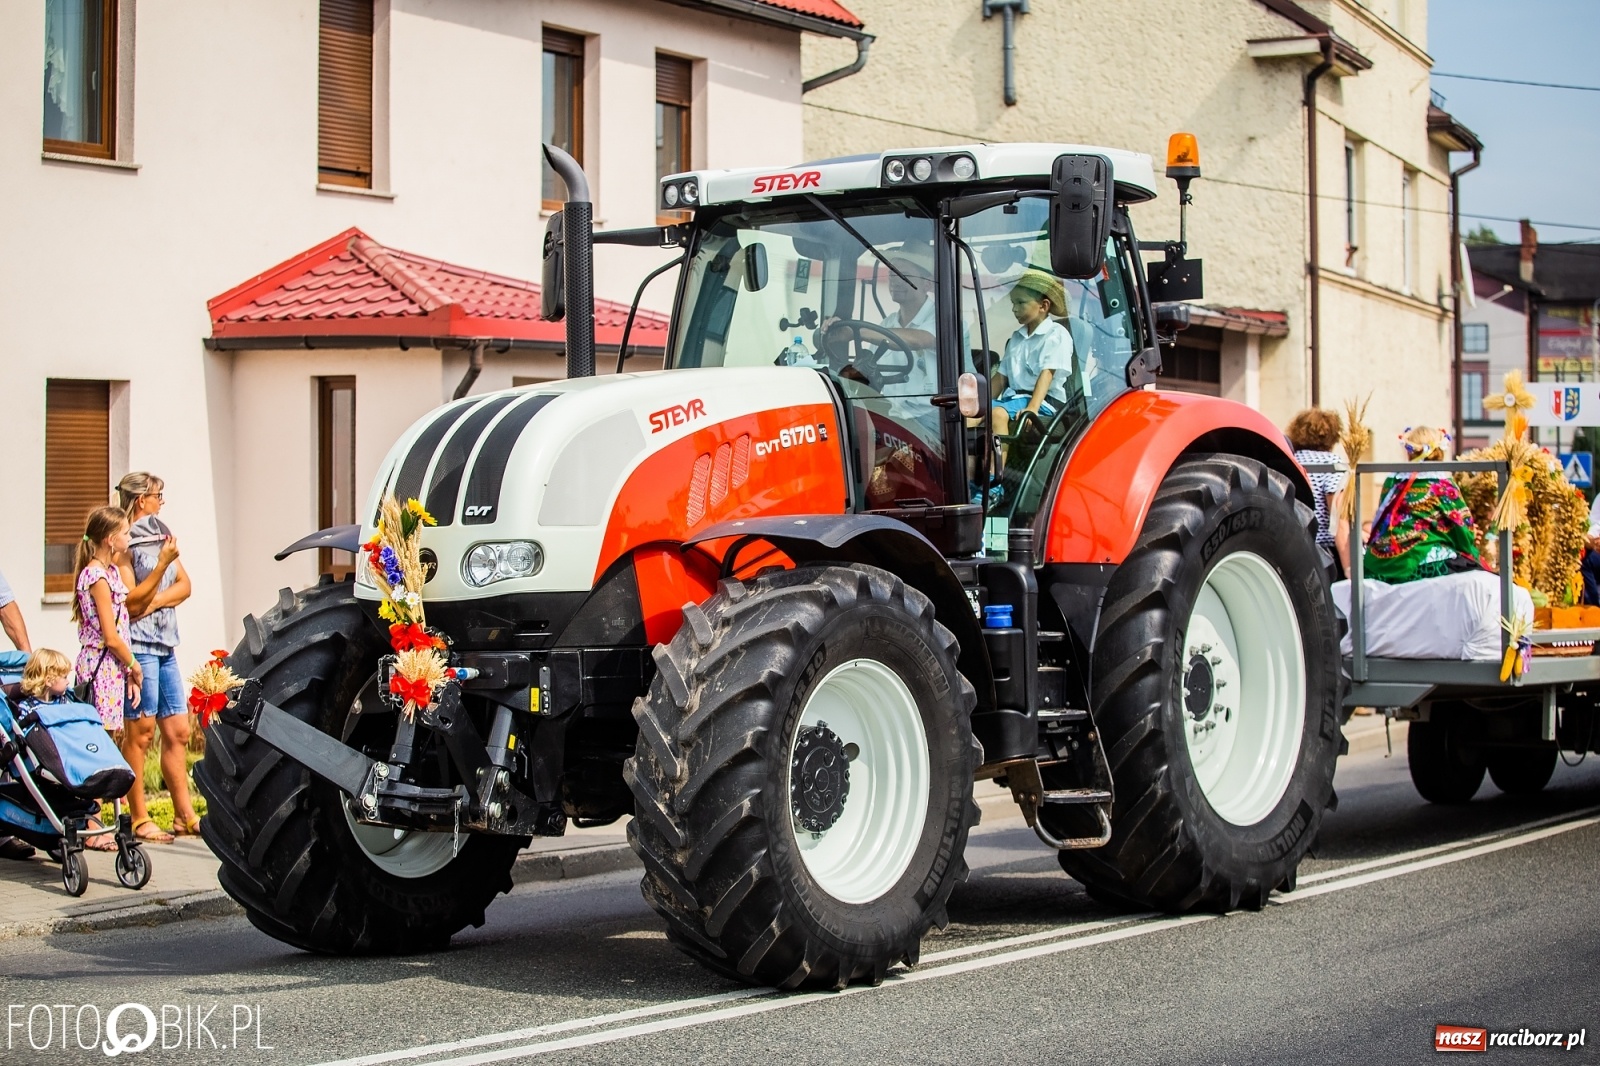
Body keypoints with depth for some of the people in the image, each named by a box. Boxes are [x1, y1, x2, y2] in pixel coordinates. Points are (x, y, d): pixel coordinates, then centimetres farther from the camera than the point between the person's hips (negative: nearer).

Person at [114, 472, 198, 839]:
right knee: (140, 732, -6)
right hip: (140, 645, -8)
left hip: (166, 645, 8)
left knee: (178, 732, 7)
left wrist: (156, 600, -7)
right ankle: (139, 819, -2)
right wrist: (163, 564, -19)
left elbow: (184, 585, 12)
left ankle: (184, 815, 10)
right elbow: (131, 602, -13)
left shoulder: (159, 536, 17)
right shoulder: (125, 544, -7)